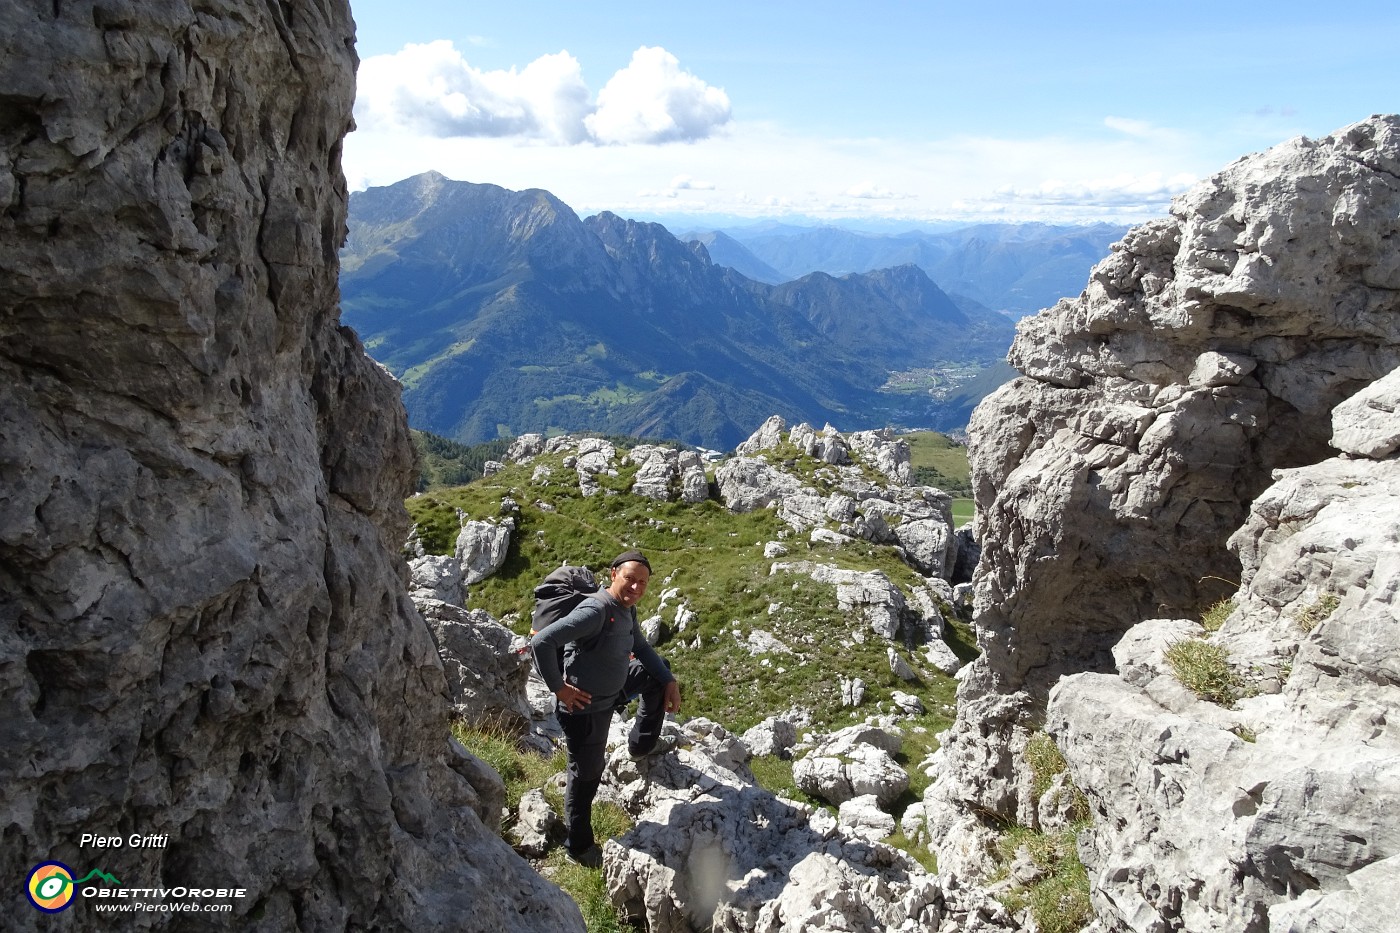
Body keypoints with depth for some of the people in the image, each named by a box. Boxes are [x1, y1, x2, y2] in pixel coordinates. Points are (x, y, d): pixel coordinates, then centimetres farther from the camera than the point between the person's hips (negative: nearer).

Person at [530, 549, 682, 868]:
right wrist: (558, 688, -28)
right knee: (586, 775, 8)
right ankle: (579, 846, 30)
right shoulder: (595, 611, -31)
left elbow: (642, 648, 16)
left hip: (613, 688, 9)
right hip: (585, 707, -8)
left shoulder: (627, 609, -2)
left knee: (659, 677, 20)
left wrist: (669, 681, 7)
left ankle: (642, 744, 35)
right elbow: (541, 642, -37)